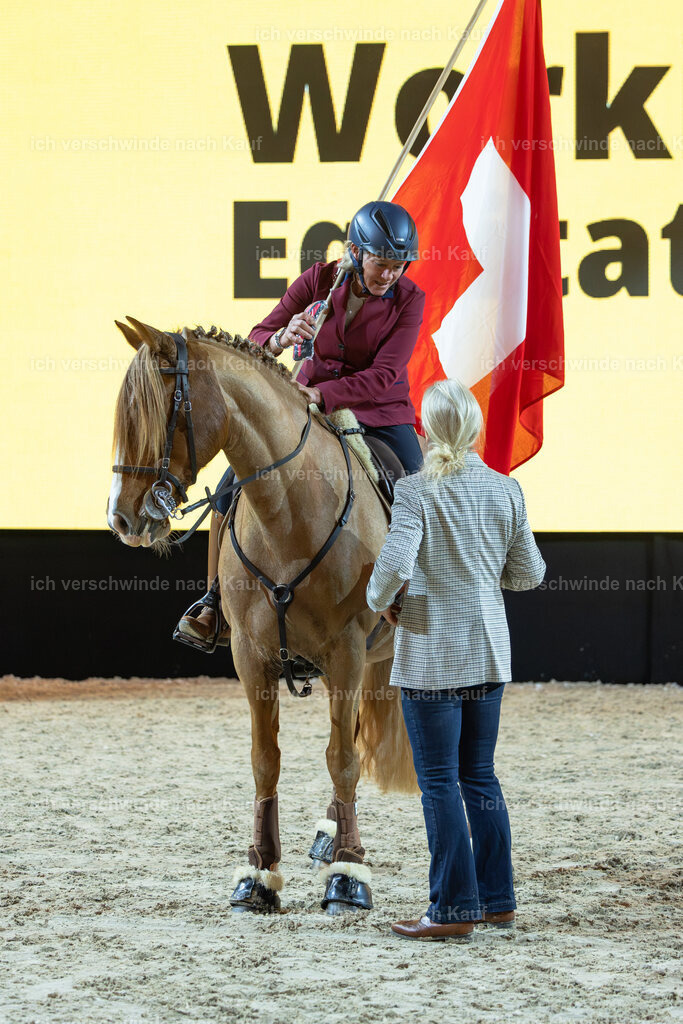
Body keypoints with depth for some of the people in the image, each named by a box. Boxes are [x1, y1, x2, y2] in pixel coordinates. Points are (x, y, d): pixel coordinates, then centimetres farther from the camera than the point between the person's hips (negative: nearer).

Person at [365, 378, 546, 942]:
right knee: (480, 775, 15)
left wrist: (379, 599, -5)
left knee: (439, 782, 0)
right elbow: (529, 573, 7)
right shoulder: (506, 490, 1)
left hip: (430, 655, -5)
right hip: (490, 650, 5)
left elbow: (394, 565, -25)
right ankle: (498, 899, 18)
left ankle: (455, 909, 1)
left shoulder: (416, 491, -13)